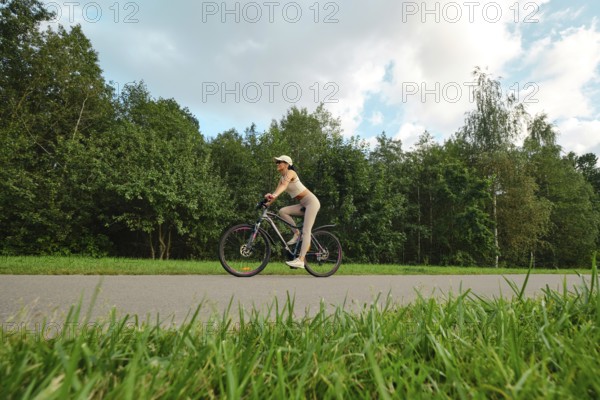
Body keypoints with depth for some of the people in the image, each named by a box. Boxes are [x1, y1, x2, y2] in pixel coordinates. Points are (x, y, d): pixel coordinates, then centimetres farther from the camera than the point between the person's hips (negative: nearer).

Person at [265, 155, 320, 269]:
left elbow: (285, 185, -33)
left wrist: (274, 195, -49)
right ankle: (296, 234, 1)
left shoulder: (290, 172, -12)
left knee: (306, 231, -14)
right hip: (303, 204, 8)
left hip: (311, 201, -8)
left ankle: (300, 260, -18)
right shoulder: (282, 178, 13)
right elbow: (276, 192, 6)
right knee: (282, 211, -9)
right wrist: (268, 203, -9)